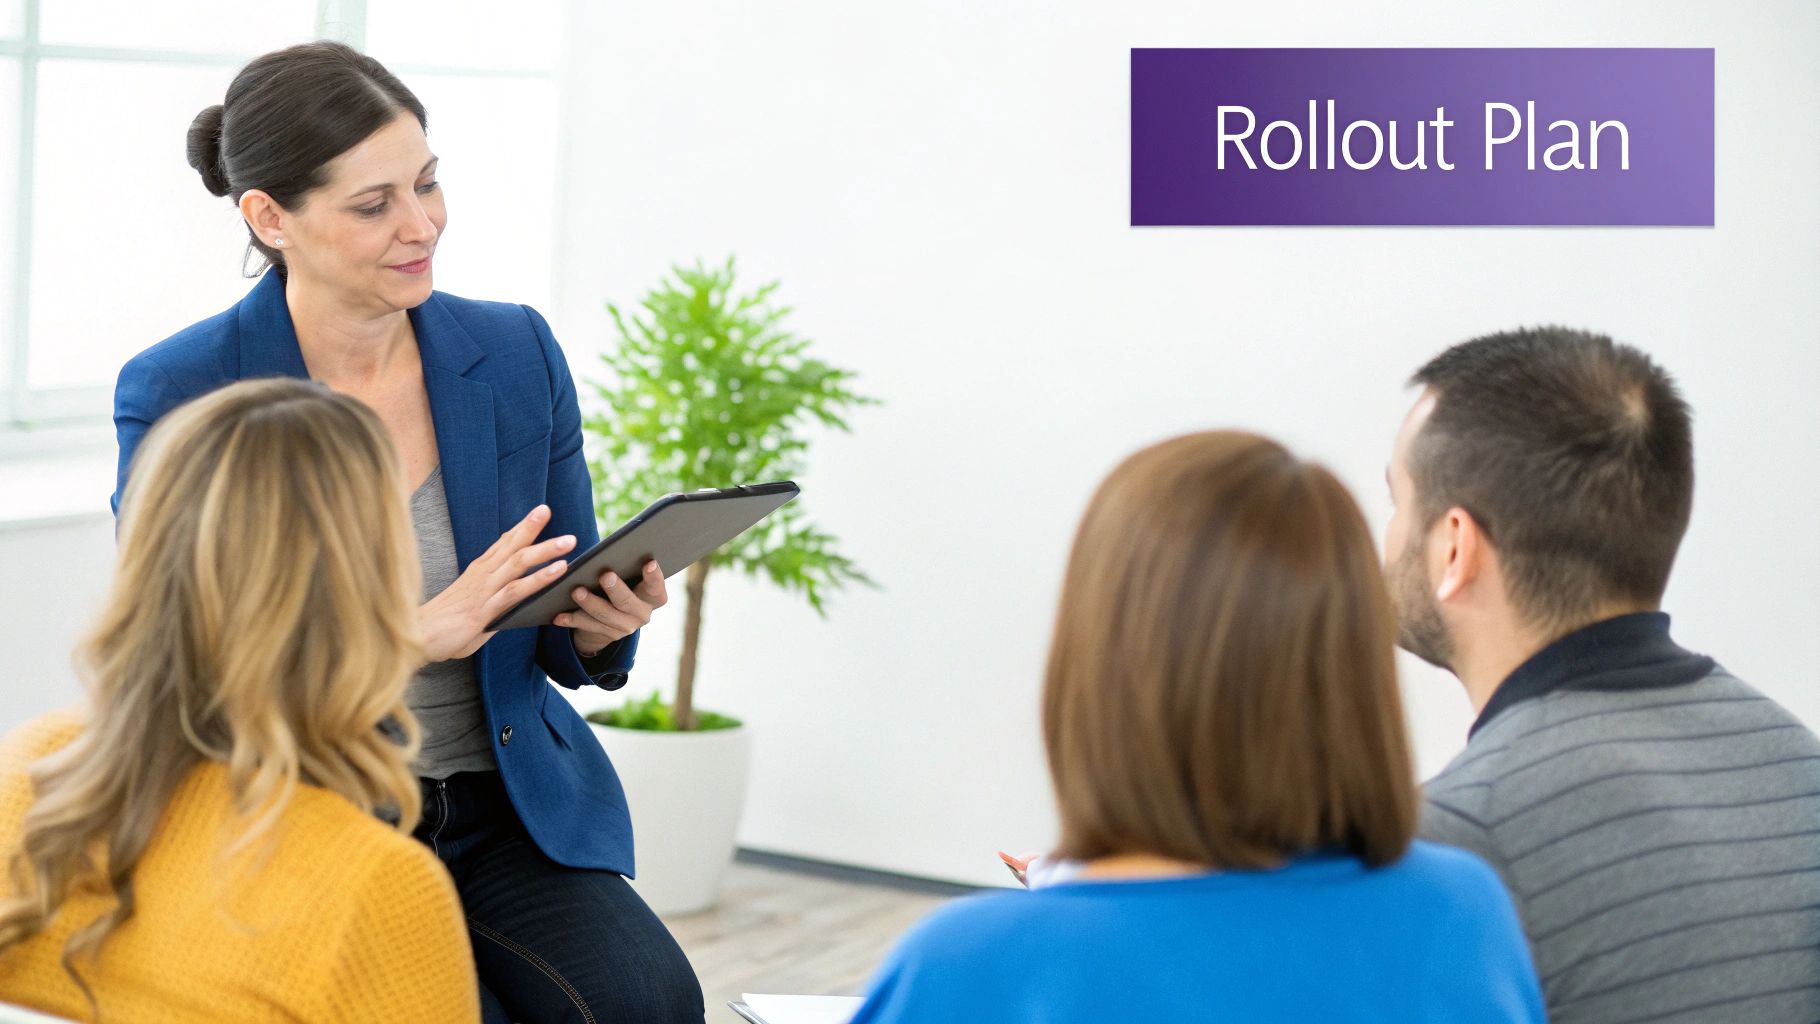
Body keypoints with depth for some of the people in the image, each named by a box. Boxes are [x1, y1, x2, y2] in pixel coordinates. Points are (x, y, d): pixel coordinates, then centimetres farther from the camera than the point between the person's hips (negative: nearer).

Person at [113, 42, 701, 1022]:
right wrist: (419, 633, -23)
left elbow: (560, 643, 10)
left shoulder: (517, 352, 3)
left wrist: (604, 624, -15)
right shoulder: (174, 394, -8)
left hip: (507, 818, 3)